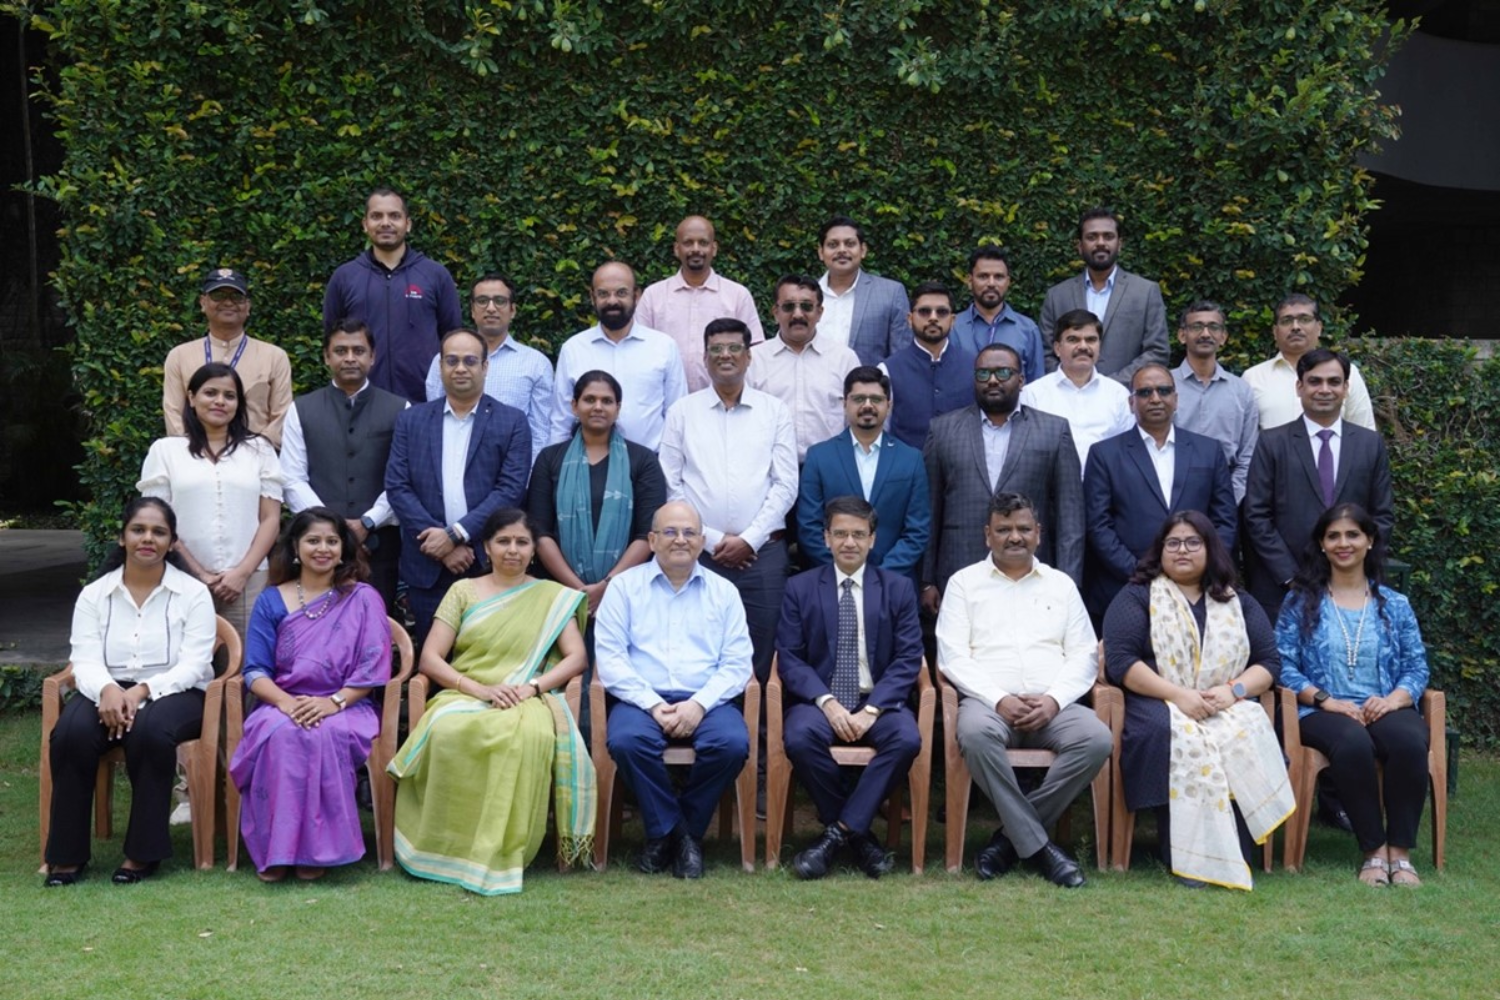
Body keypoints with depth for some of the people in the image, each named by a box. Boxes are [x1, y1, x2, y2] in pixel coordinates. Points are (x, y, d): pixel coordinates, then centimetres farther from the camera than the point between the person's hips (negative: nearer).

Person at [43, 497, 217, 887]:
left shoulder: (193, 593, 1)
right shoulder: (94, 594, 9)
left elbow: (192, 665, -8)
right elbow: (85, 661, -2)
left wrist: (143, 691, -26)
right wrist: (108, 690, -26)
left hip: (173, 693, -2)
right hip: (109, 692, 2)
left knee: (150, 730, -37)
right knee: (71, 732, -30)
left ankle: (143, 852, -23)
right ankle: (68, 853, -17)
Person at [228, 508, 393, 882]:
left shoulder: (363, 599, 8)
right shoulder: (271, 601, 12)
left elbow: (372, 669, -1)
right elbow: (255, 672, 4)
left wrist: (333, 702, -17)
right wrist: (286, 702, -17)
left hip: (346, 708, -1)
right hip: (282, 705, 1)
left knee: (324, 736, -36)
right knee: (280, 733, -34)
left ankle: (317, 850, -25)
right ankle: (275, 850, -27)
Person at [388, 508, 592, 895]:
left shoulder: (554, 597, 15)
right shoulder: (463, 592, 14)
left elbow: (577, 657, 5)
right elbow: (429, 659, 5)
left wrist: (532, 686, -13)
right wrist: (480, 688, -12)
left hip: (528, 703, 0)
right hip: (464, 697, 1)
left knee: (530, 736, -39)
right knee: (449, 733, -38)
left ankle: (503, 851, -28)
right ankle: (451, 848, -25)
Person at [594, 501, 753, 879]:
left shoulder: (723, 591, 14)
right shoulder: (625, 586, 10)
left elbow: (737, 663, 5)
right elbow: (609, 656, -1)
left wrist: (699, 704, -12)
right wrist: (653, 705, -13)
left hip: (705, 701, 1)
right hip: (642, 700, -1)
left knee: (733, 743, -29)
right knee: (626, 740, -33)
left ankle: (688, 830, -6)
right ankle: (665, 830, -10)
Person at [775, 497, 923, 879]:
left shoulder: (898, 588, 9)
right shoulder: (800, 588, 8)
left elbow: (908, 659, 0)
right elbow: (789, 657, 0)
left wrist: (872, 709, -14)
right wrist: (827, 702, -16)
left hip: (878, 702, 1)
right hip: (819, 701, 0)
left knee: (907, 739, -31)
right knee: (800, 738, -33)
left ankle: (840, 832, -19)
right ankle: (858, 832, -13)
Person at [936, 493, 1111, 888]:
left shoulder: (1061, 584, 18)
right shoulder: (964, 582, 11)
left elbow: (1082, 655, 11)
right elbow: (953, 655, 1)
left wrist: (1054, 699, -9)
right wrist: (999, 700, -13)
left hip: (1052, 706, 3)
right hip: (989, 701, -2)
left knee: (1097, 738, -28)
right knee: (976, 732, -37)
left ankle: (1012, 837, -17)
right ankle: (1037, 845, -25)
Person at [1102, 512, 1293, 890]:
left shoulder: (1239, 603, 19)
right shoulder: (1136, 597, 8)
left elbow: (1270, 662, 12)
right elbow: (1120, 661, -5)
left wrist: (1234, 690, -9)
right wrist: (1178, 694, -16)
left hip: (1228, 708, 3)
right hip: (1160, 704, -2)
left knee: (1247, 735, -32)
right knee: (1176, 737, -37)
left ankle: (1234, 858, -27)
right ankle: (1184, 856, -31)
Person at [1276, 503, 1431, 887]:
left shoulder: (1395, 605, 17)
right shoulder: (1301, 602, 10)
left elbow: (1417, 667, 9)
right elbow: (1284, 665, 1)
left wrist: (1394, 699, -12)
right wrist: (1327, 700, -14)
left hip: (1385, 709, 2)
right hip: (1323, 712, -2)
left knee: (1410, 742, -34)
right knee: (1353, 743, -37)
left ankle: (1400, 851, -24)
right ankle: (1373, 850, -24)